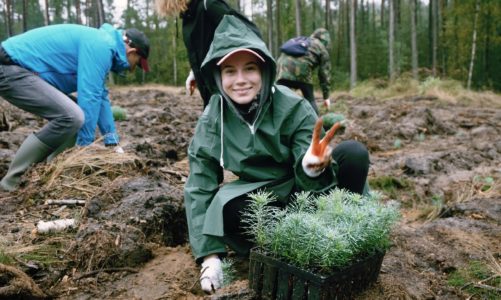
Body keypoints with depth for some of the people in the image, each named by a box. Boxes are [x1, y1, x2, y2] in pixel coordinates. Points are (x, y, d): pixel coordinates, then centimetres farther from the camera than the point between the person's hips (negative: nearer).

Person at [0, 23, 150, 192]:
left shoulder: (101, 45, 16)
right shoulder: (102, 45, -15)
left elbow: (99, 97, 20)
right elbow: (89, 97, -20)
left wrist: (113, 143, 19)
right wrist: (85, 145, -12)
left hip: (19, 69, 11)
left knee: (72, 113, 11)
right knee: (71, 116, -22)